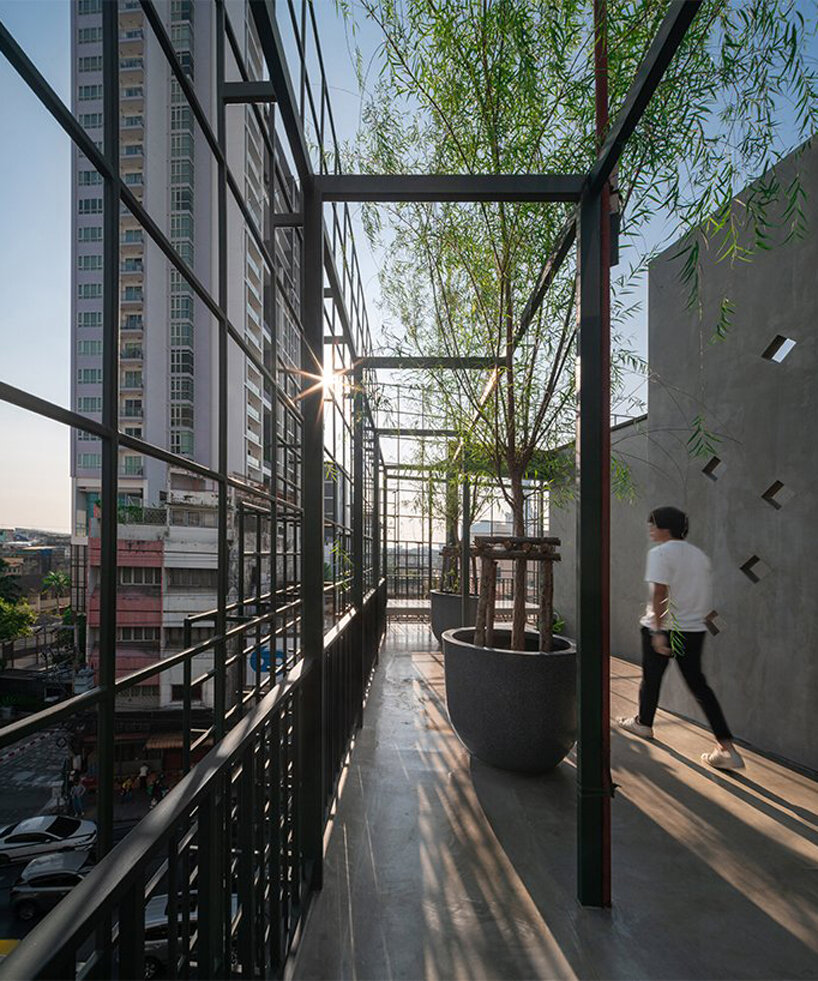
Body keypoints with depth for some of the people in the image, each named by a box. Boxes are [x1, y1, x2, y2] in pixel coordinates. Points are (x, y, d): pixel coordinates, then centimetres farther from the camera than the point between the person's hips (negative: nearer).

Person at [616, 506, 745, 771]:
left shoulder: (660, 553, -12)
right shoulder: (699, 555, 10)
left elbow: (660, 593, -20)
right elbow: (706, 596, 13)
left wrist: (658, 631, -21)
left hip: (663, 629, -6)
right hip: (694, 629, 6)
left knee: (651, 678, 14)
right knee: (698, 684, 9)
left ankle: (644, 724, 35)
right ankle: (727, 748, 1)